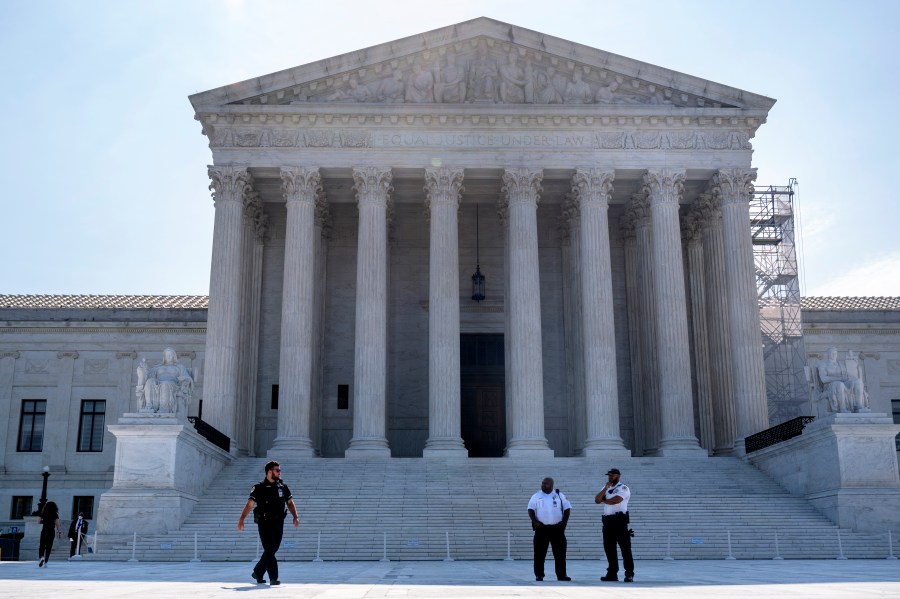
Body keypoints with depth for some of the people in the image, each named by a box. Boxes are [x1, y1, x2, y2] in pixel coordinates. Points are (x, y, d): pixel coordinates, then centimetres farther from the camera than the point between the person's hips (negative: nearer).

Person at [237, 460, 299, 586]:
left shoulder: (283, 487, 9)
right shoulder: (259, 487, -5)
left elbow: (290, 502, 14)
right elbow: (250, 504, -12)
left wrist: (295, 517, 0)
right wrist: (241, 519, -23)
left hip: (279, 523, 5)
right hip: (265, 523, -5)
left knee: (272, 550, 11)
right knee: (269, 550, -7)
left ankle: (258, 573, 29)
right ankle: (273, 578, -4)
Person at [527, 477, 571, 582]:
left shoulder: (559, 495, 8)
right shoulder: (536, 496, 5)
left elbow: (567, 508, 9)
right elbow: (530, 509, 1)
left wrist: (564, 521, -2)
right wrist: (534, 521, -13)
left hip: (557, 528, 1)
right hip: (541, 528, -1)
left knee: (560, 552, 0)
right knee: (539, 553, -1)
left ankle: (561, 575, 6)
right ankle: (539, 575, 6)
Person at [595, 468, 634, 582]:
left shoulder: (623, 488, -3)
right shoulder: (606, 488, 19)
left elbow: (615, 500, -18)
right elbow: (597, 500, 5)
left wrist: (604, 500, 0)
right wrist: (606, 488, -4)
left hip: (620, 520, -7)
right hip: (607, 521, 7)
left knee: (625, 547, -6)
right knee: (609, 548, 8)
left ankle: (629, 574, -4)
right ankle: (612, 573, 14)